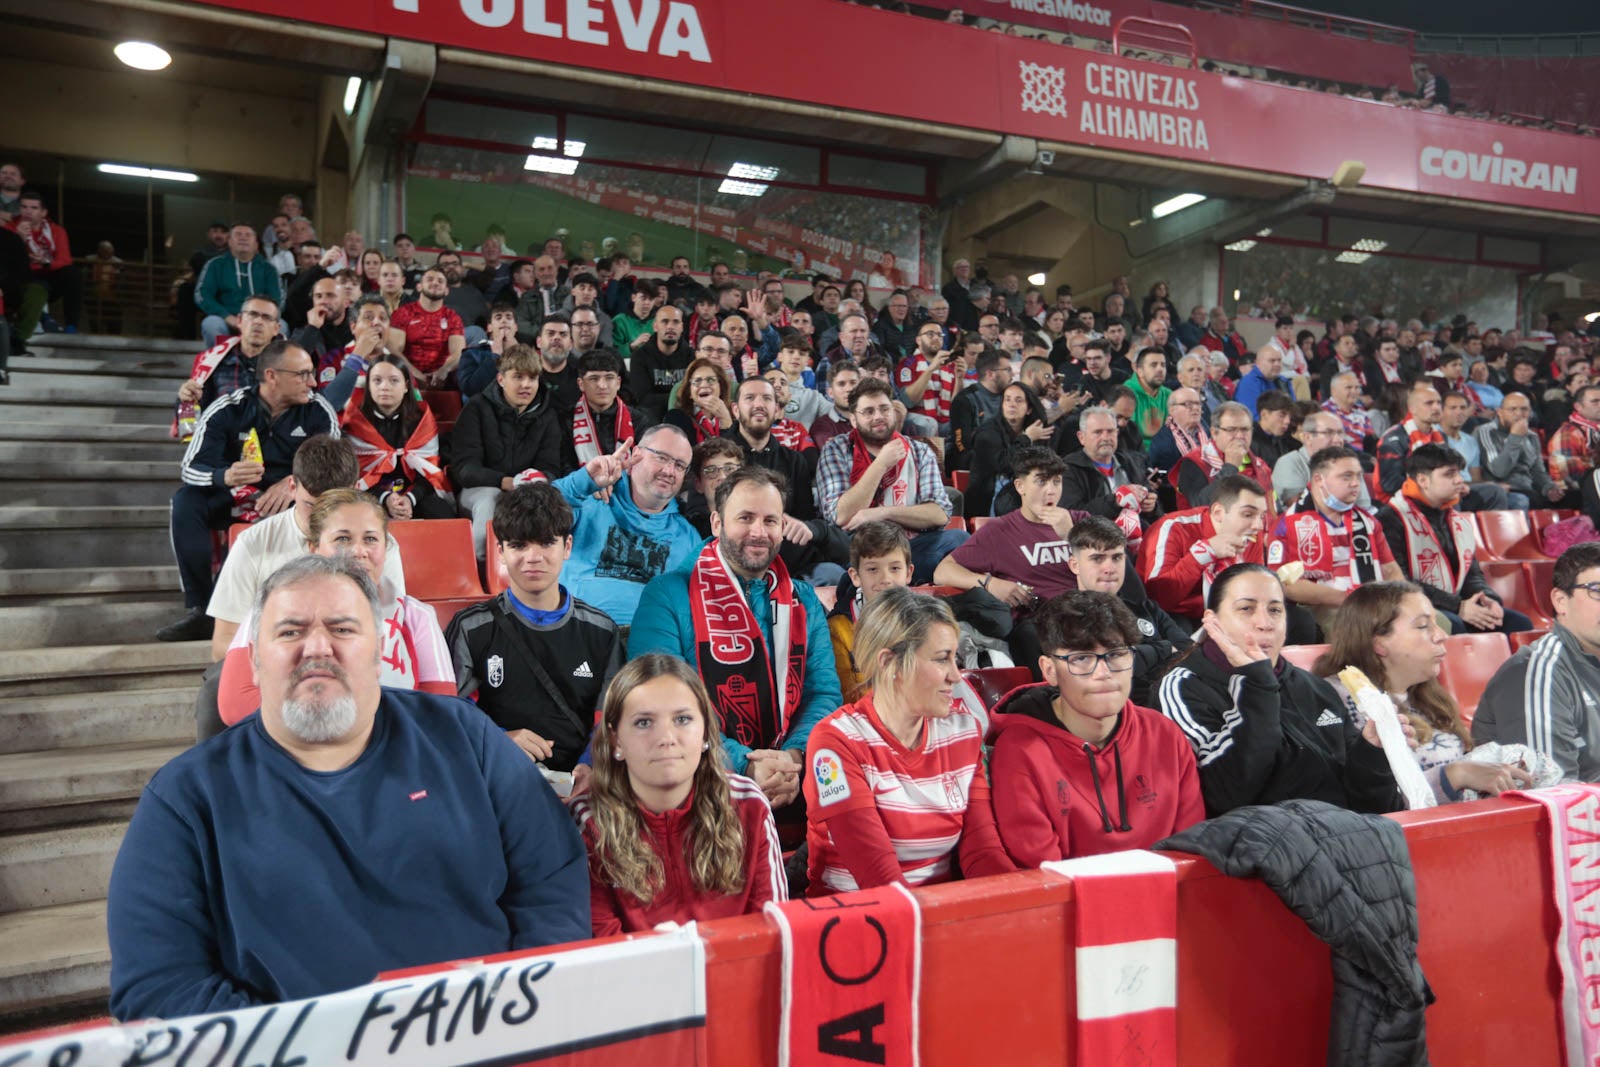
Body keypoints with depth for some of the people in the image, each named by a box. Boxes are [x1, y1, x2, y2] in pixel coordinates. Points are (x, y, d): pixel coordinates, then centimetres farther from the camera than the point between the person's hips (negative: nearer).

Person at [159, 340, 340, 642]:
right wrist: (225, 476, -37)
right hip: (236, 497, 1)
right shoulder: (226, 410, -9)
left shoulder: (318, 411, -7)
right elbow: (191, 467, -13)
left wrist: (294, 483, -32)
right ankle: (199, 611, -25)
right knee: (186, 500, -25)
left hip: (292, 499, -1)